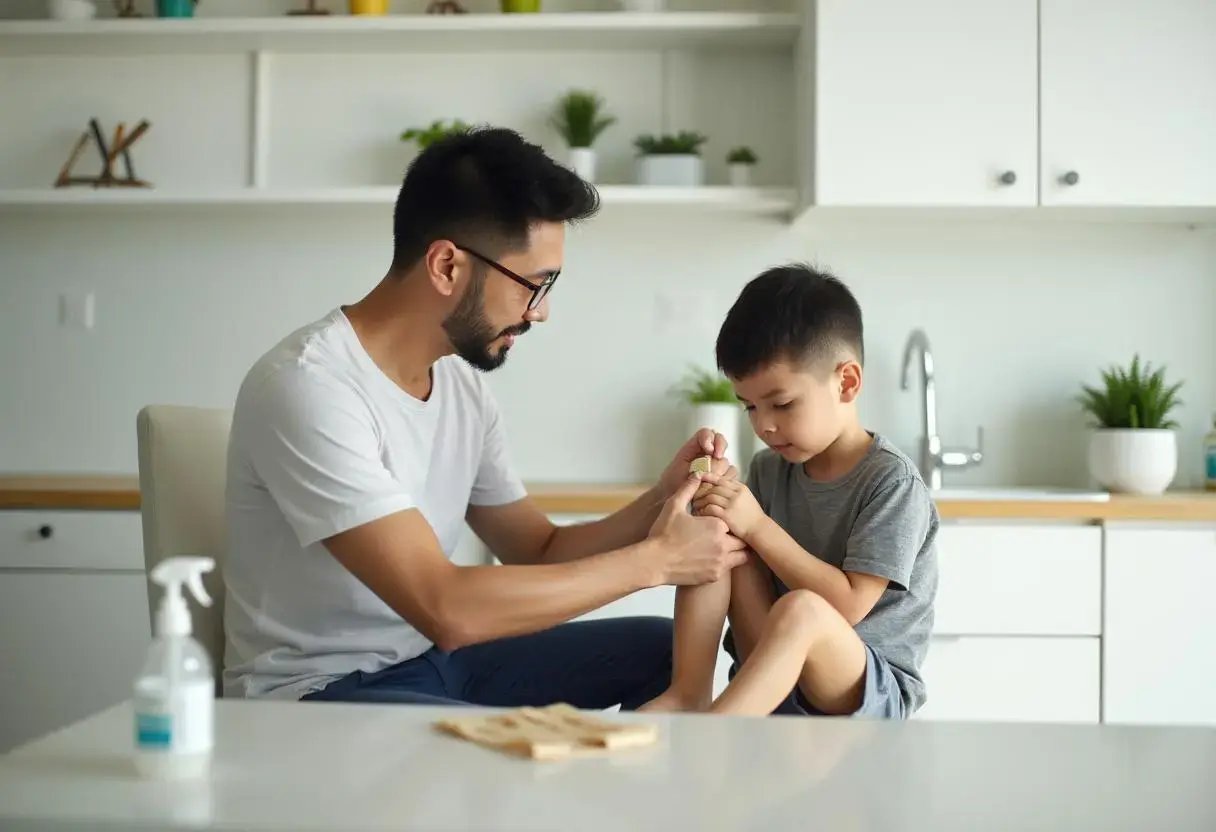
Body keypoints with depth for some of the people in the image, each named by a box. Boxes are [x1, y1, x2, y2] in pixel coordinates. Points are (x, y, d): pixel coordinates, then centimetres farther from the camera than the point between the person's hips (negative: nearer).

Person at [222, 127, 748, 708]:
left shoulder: (461, 383, 3)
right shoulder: (308, 387, -24)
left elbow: (540, 555, 11)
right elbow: (446, 609, -29)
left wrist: (662, 501, -8)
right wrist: (654, 559, -22)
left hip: (434, 661, 8)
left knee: (669, 652, 4)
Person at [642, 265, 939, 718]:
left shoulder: (891, 480, -13)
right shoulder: (769, 469, 7)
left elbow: (848, 605, -19)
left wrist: (759, 527, -20)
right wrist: (719, 508, -13)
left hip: (873, 692, -6)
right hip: (778, 682, 6)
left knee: (802, 611, -37)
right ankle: (687, 694, -19)